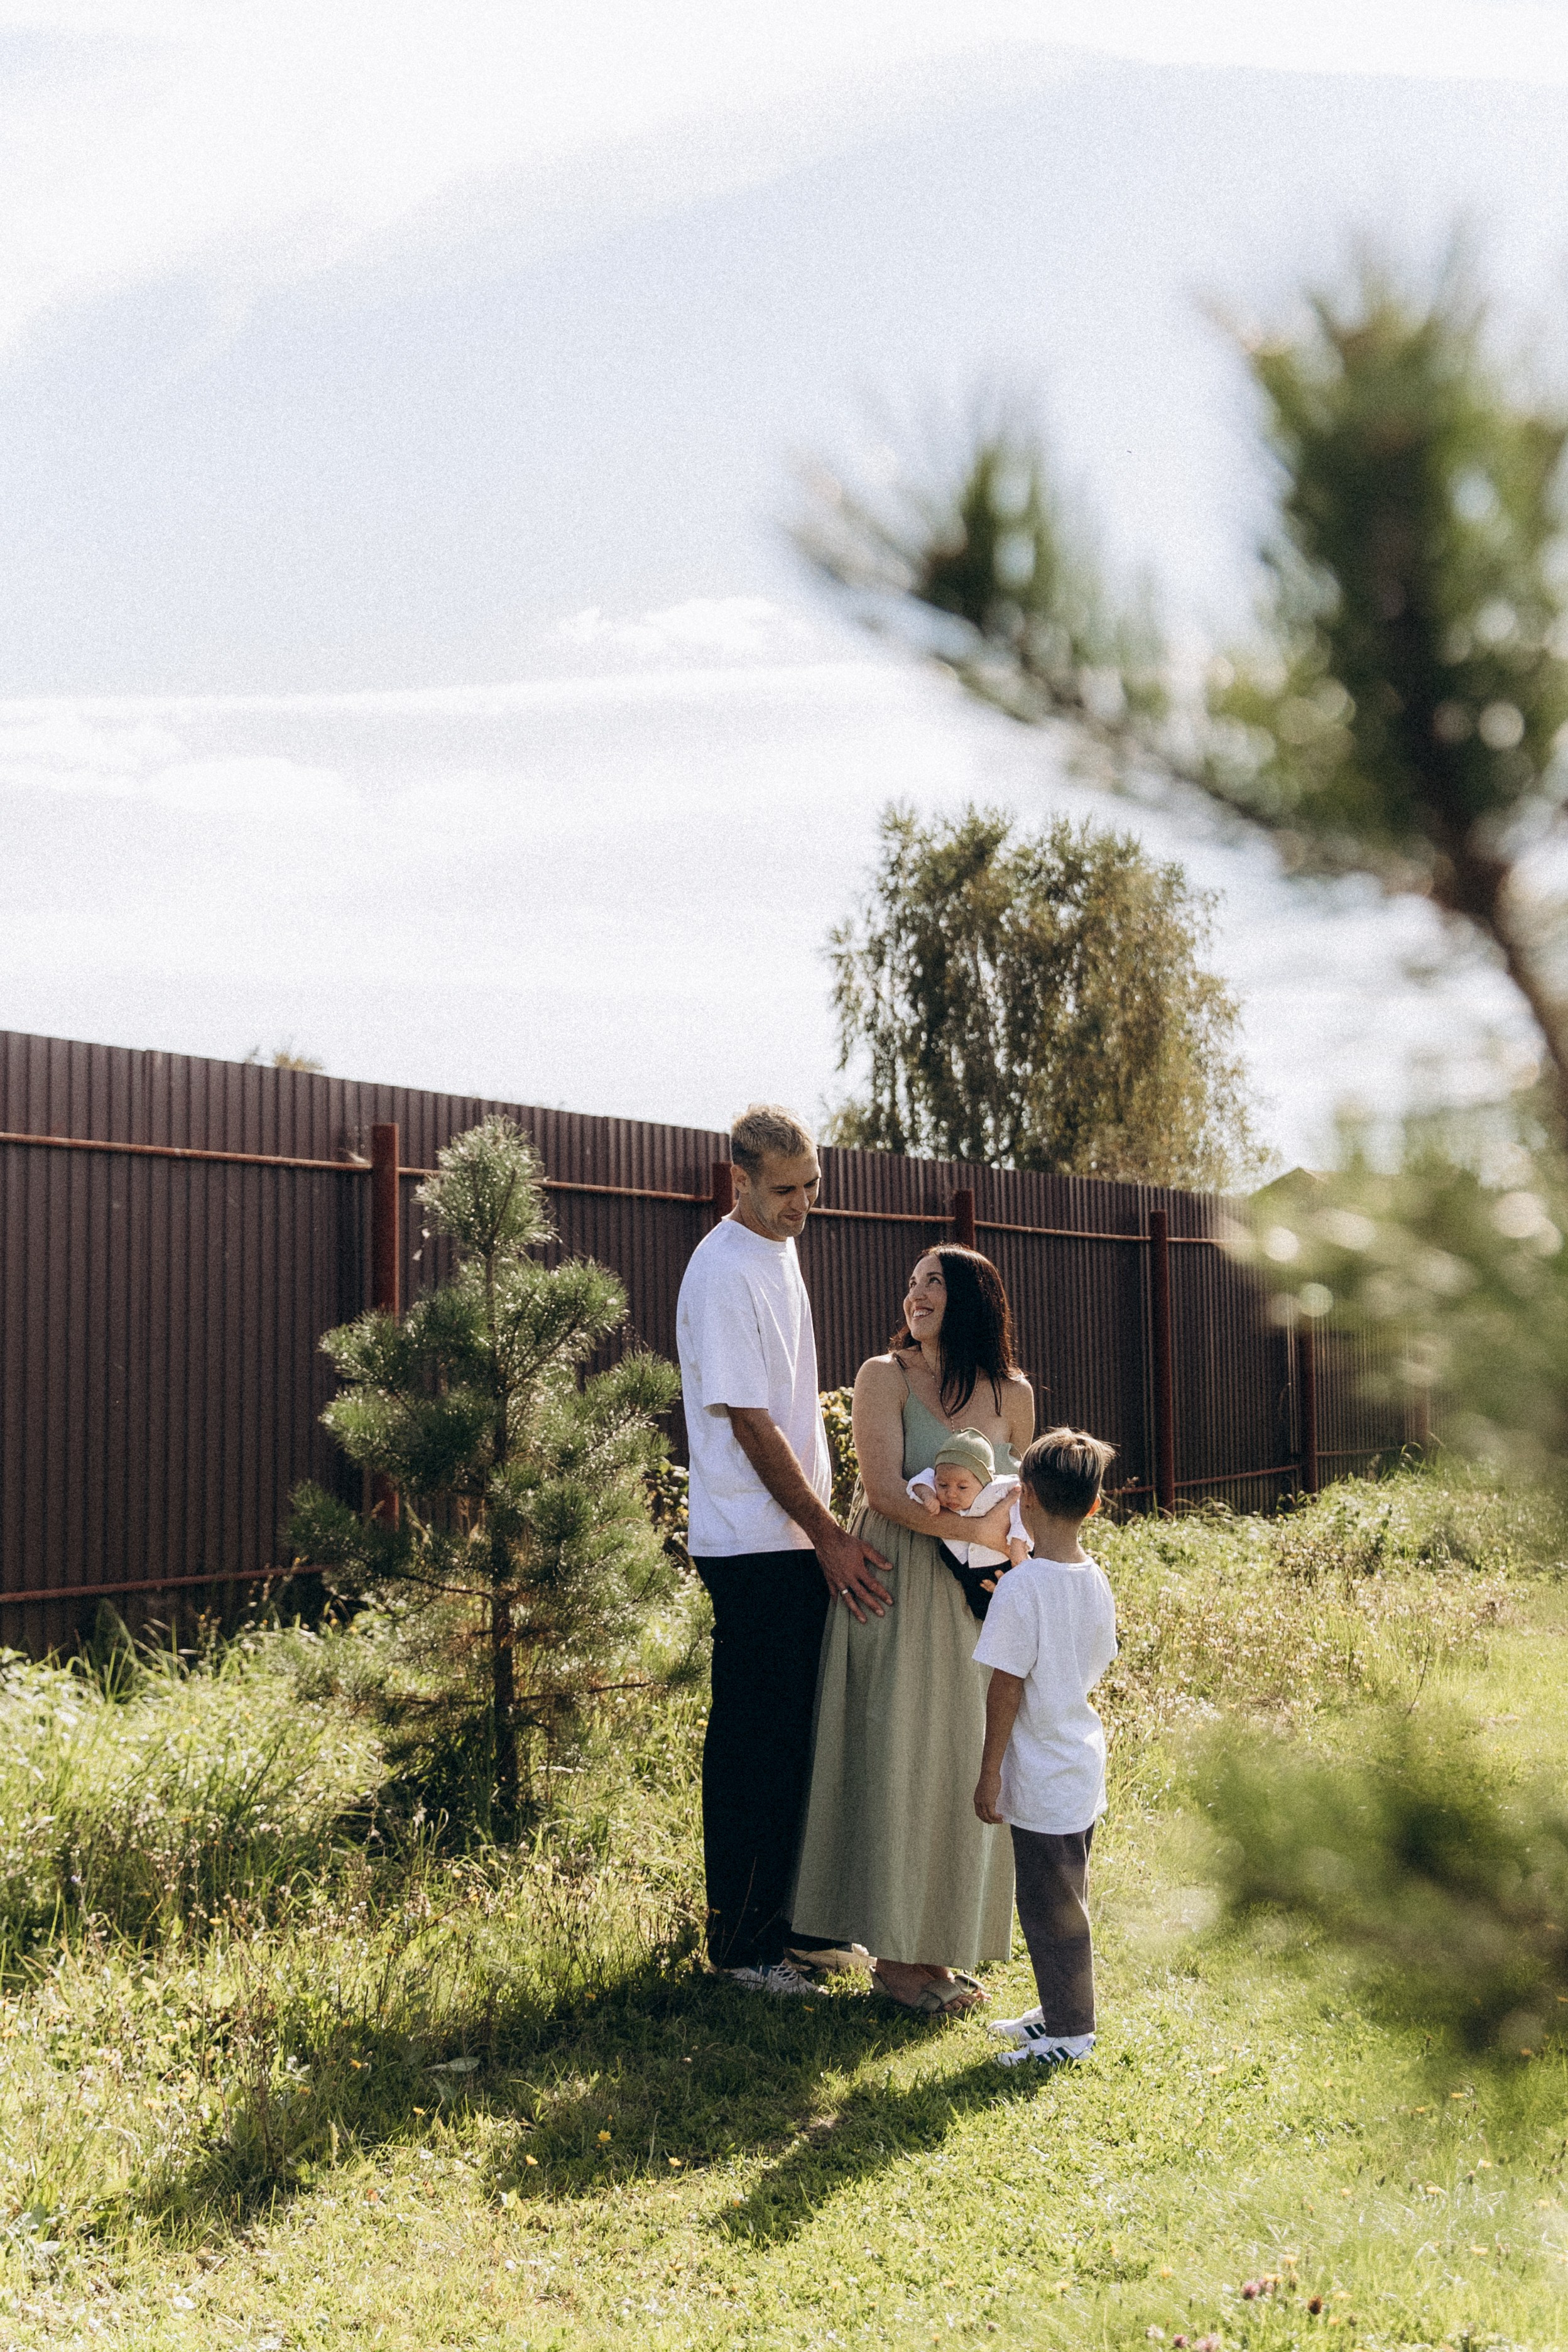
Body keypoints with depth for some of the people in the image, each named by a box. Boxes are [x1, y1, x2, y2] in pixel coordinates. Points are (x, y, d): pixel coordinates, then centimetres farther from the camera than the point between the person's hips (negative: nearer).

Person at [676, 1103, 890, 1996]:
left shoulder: (781, 1251, 13)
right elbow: (749, 1423, -17)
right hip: (753, 1545, -9)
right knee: (756, 1745, -1)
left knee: (804, 1735, 14)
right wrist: (827, 1535, -16)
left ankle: (800, 1919, 26)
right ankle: (744, 1944, 10)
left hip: (803, 1538, 9)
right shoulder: (723, 1273, -16)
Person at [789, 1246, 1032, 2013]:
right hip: (896, 1595, -4)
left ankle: (938, 1949, 20)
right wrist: (978, 1530, -18)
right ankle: (894, 1956, 9)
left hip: (977, 1603, 5)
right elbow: (886, 1493, -14)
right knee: (897, 1764, -1)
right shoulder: (885, 1376, -5)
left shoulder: (1012, 1394, 7)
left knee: (965, 1770, 8)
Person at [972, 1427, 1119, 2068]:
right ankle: (1059, 2009, 31)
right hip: (1084, 1771, 8)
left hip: (1041, 1781, -8)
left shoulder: (1022, 1587, -21)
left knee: (1050, 1905, 4)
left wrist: (989, 1772, -11)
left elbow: (1006, 1688, -18)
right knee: (1060, 1899, 20)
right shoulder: (1097, 1583, 1)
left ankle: (1070, 2031, 13)